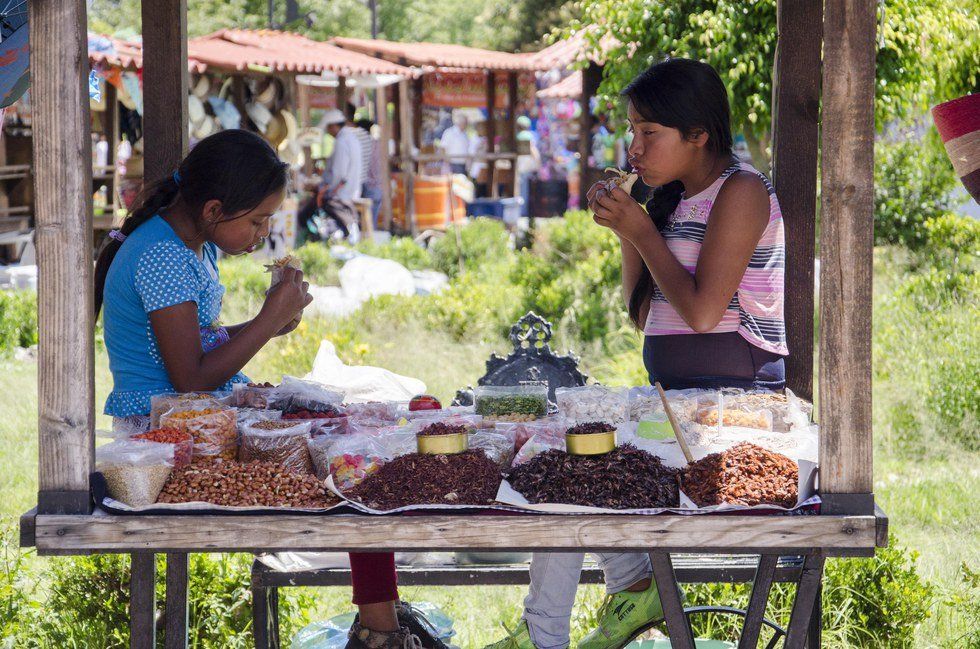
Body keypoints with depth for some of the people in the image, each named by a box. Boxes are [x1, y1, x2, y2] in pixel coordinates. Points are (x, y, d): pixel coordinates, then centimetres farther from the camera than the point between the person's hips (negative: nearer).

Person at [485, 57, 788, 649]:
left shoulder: (740, 191, -11)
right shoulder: (679, 200, 16)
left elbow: (702, 311, -19)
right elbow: (644, 316, 17)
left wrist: (643, 231, -11)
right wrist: (626, 231, 6)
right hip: (676, 395, 9)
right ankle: (632, 587, 4)